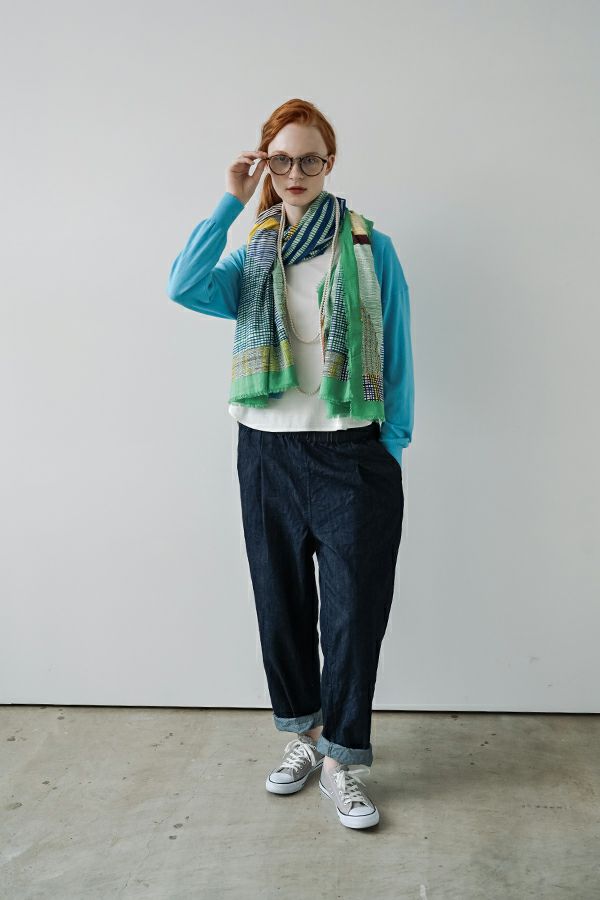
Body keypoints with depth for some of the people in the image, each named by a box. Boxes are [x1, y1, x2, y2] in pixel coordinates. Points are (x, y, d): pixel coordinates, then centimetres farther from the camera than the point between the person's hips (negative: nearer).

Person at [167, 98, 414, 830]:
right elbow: (184, 286, -10)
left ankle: (343, 761, 17)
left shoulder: (372, 249, 2)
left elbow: (398, 355, 2)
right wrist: (232, 202, -8)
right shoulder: (253, 257, 10)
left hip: (351, 456, -3)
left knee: (353, 611, 1)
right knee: (282, 604, 13)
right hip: (267, 454, 3)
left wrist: (393, 446, -4)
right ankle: (304, 735, 33)